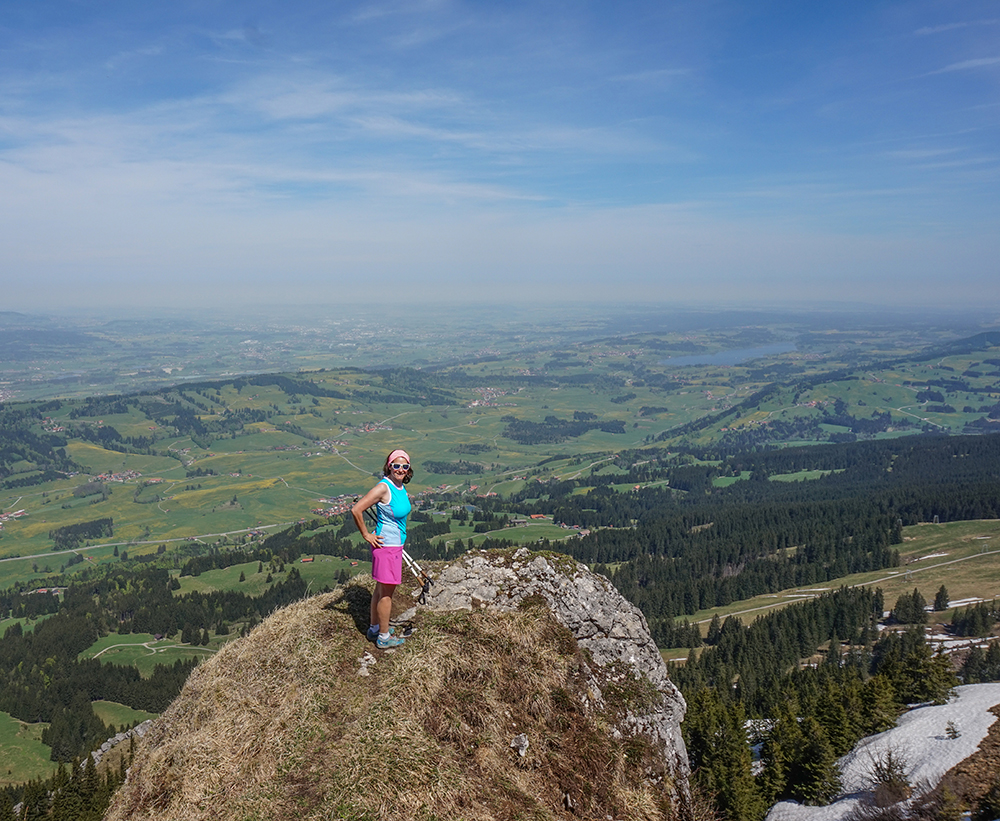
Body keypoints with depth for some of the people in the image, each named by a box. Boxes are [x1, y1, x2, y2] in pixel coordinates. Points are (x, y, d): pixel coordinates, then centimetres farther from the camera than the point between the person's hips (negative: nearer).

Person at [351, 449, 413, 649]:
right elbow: (356, 510, -25)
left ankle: (374, 628, 35)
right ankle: (384, 637, 16)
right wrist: (366, 535, -16)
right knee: (387, 592, 3)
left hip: (396, 545, 9)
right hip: (386, 545, -9)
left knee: (381, 588, 20)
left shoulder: (400, 486, 4)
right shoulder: (384, 487, -23)